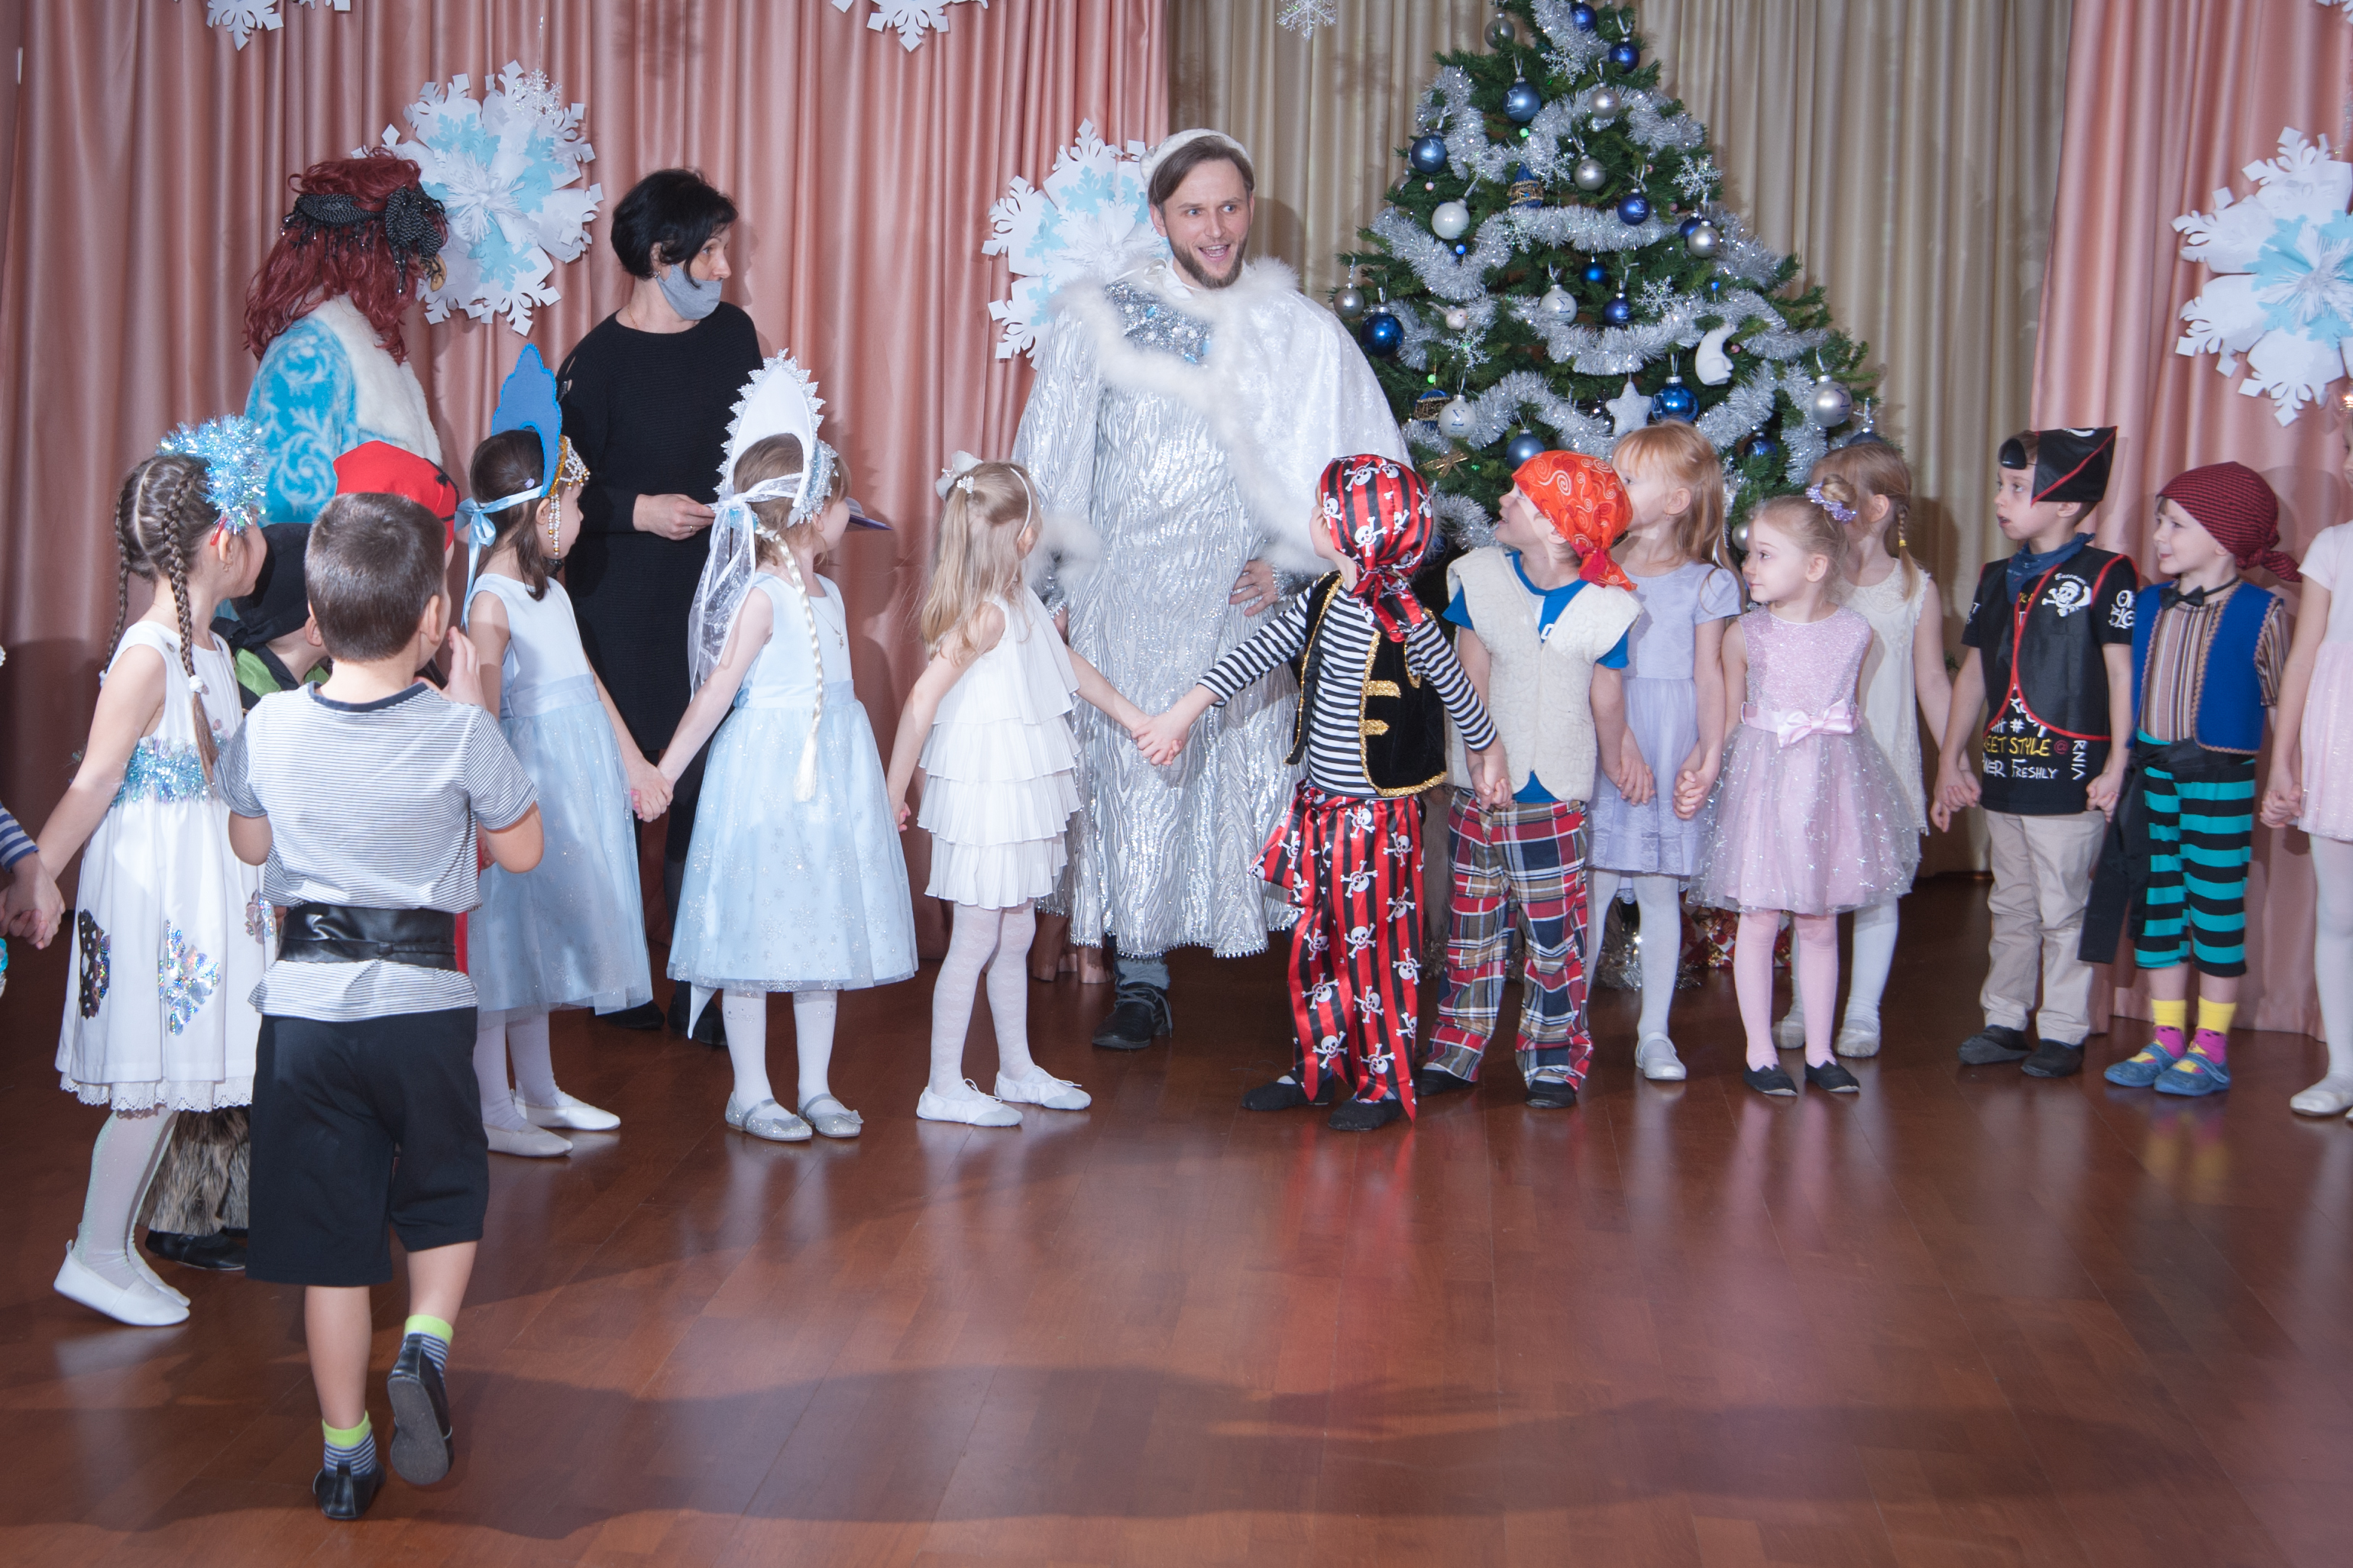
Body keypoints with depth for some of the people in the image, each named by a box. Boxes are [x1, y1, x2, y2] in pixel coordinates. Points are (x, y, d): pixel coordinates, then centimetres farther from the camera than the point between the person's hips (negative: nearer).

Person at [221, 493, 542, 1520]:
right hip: (422, 1002, -1)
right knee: (445, 1193, 21)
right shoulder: (460, 731, -11)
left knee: (328, 1227, 9)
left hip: (304, 1002, 2)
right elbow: (521, 850, 4)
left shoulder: (270, 727, -4)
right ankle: (426, 1345, -3)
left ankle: (345, 1453, 16)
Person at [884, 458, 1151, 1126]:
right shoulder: (986, 615, -21)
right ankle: (944, 1088, 7)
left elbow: (1067, 664, 22)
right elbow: (921, 701, -24)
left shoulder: (1017, 602, 9)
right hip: (986, 795, -9)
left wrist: (1134, 719, 26)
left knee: (1015, 935, 17)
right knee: (976, 941, -2)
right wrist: (894, 795, -20)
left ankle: (1018, 1070, 29)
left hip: (1021, 792, 9)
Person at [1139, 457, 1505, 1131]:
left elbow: (1457, 691, -3)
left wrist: (1488, 754, 10)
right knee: (1313, 942, 15)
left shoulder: (1405, 621, -17)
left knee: (1375, 949, 2)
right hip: (1319, 807, 7)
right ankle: (1317, 1067, 29)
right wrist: (1184, 713, 1)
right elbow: (1253, 656, 4)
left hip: (1378, 815, -7)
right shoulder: (1319, 600, 1)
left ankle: (1385, 1082, 14)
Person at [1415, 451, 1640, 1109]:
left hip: (1554, 795, -2)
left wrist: (1617, 748, -12)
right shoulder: (1480, 576, 1)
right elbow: (1471, 677, -3)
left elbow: (1608, 702, 0)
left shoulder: (1605, 606, -6)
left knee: (1554, 931, 1)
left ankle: (1553, 1059, 14)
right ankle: (1455, 1051, 20)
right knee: (1472, 924, 9)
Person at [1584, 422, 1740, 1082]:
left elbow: (1709, 674, 3)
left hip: (1671, 757, 0)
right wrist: (1619, 742, -14)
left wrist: (1710, 751, -7)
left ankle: (1655, 1034, 16)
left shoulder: (1705, 584, 3)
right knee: (1591, 891, 1)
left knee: (1660, 894, 6)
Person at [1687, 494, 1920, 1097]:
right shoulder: (1745, 634, -6)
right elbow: (1728, 717, 2)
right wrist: (1699, 776, -7)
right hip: (1761, 781, -1)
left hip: (1830, 783, 2)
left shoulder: (1855, 632, -2)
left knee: (1820, 924, 9)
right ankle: (1759, 1053, 13)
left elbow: (1850, 707, 11)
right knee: (1759, 919, 2)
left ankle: (1819, 1052, 19)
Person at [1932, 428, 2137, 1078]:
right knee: (2012, 907, 14)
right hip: (2002, 774, 6)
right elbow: (1972, 671, 17)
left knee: (2064, 910, 0)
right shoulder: (1997, 578, 13)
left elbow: (2123, 673, -8)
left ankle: (2064, 1031, 9)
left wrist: (2118, 765, -12)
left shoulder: (2105, 576, -6)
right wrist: (1950, 761, 16)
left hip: (2069, 776, -6)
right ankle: (2004, 1020, 23)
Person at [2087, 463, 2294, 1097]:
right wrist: (2130, 758, 8)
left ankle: (2211, 1050, 12)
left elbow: (2277, 695, 1)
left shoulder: (2260, 612, -8)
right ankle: (2165, 1040, 21)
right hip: (2151, 775, 5)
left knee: (2216, 908, 2)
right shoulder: (2147, 606, 6)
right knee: (2155, 905, 9)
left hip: (2220, 781, -5)